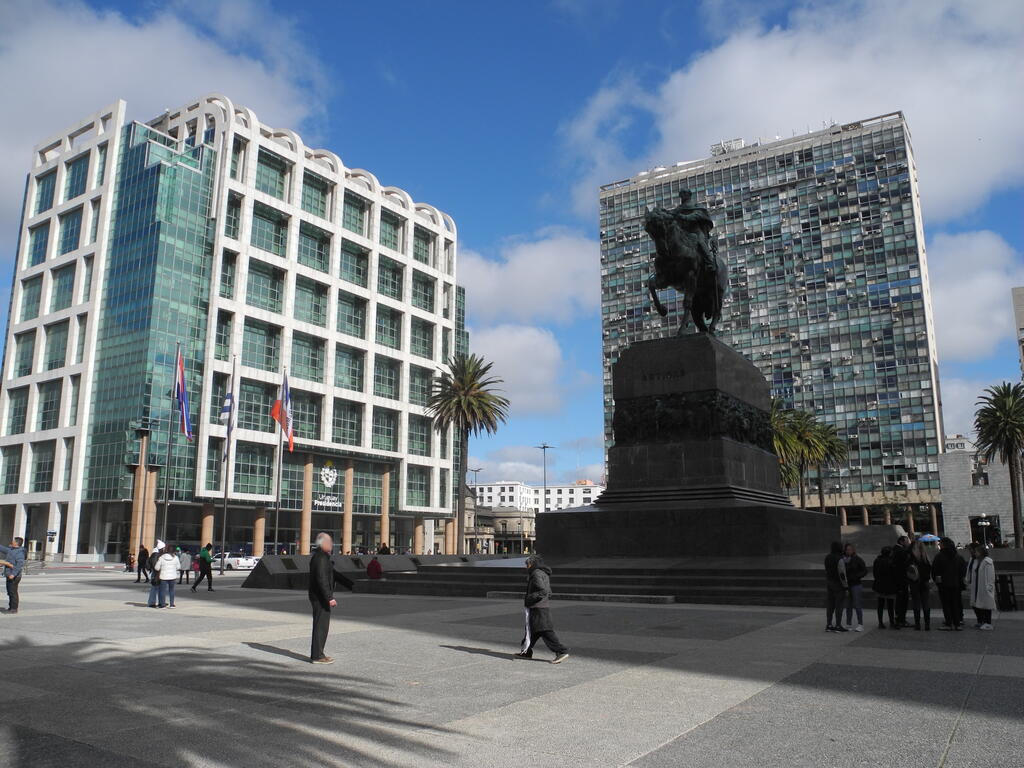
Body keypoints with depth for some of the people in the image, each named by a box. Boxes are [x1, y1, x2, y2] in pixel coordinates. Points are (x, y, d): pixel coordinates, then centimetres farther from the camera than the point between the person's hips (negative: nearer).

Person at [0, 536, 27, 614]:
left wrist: (13, 574, -30)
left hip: (14, 577, -9)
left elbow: (20, 564, -26)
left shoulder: (19, 552, -18)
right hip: (9, 576, 9)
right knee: (9, 592, 15)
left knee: (13, 592, -4)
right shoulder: (11, 550, 12)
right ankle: (11, 607, 25)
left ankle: (14, 609, 2)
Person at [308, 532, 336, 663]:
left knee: (320, 625, 17)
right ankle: (318, 656, 1)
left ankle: (316, 654, 24)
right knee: (321, 626, -5)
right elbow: (322, 579, -24)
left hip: (317, 597, 11)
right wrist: (329, 598, -25)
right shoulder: (321, 557, -18)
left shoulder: (317, 556, 15)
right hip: (321, 598, -11)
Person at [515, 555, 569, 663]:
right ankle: (526, 652, 26)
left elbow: (543, 591, -23)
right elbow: (548, 592, 20)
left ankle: (561, 651, -13)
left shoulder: (537, 574, -13)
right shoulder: (544, 574, 17)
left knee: (545, 631, -10)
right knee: (531, 629, 17)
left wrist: (528, 599, -17)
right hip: (545, 606, 10)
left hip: (538, 609, -10)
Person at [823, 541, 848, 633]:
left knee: (830, 605, 9)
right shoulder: (840, 560, -19)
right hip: (838, 585, -7)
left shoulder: (827, 557, 5)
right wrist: (845, 587, -14)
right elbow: (842, 574, -21)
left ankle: (829, 625, 10)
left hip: (829, 584, 7)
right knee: (839, 605, -1)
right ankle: (838, 626, 2)